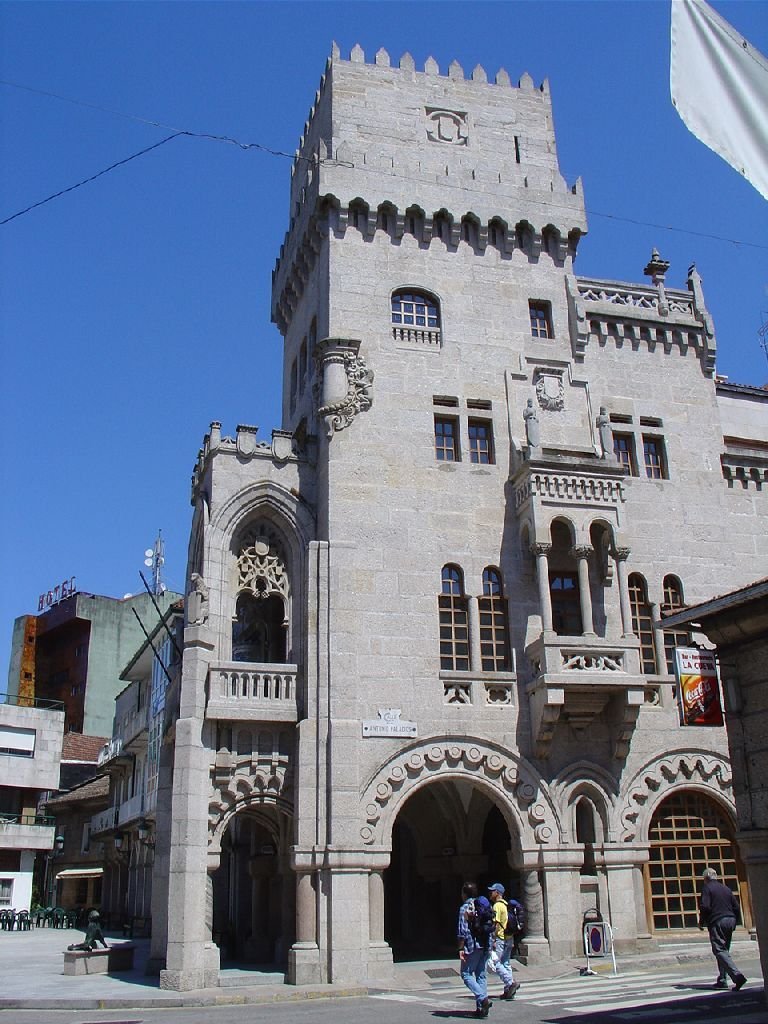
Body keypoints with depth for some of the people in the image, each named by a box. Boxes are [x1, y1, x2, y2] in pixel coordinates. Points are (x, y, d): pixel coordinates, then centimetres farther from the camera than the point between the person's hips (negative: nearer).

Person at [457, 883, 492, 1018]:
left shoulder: (465, 908, -8)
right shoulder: (485, 905, 12)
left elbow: (462, 931, -14)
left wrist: (461, 949, -12)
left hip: (472, 946, -7)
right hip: (485, 946, 7)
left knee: (466, 974, 1)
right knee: (481, 975, 11)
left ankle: (483, 999, -15)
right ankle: (482, 1007, 9)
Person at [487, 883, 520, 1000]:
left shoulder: (497, 905, -13)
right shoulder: (505, 905, 15)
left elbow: (496, 924, -20)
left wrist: (493, 940, -19)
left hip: (499, 938, -9)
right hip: (507, 938, 9)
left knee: (496, 963, -6)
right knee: (505, 963, 11)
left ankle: (511, 983, -14)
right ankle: (508, 991, 12)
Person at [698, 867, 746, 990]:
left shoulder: (707, 888, -4)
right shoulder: (726, 888, 15)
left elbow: (704, 907, -14)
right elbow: (736, 906, 13)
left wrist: (701, 922, -2)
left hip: (717, 922, -7)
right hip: (730, 921, 7)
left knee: (720, 950, -9)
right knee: (724, 950, 16)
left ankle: (737, 976, -27)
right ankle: (722, 980, 14)